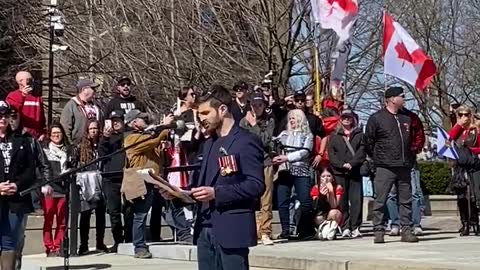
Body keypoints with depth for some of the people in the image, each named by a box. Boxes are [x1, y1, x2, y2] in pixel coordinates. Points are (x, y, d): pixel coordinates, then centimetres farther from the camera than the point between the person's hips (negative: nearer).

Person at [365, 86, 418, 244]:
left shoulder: (406, 118, 14)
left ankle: (406, 230, 11)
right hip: (385, 168, -5)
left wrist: (409, 159, 15)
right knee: (380, 200, -4)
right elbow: (369, 142, 0)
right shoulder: (376, 118, -3)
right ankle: (378, 231, 1)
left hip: (404, 167, 5)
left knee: (406, 200, 6)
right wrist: (378, 158, 2)